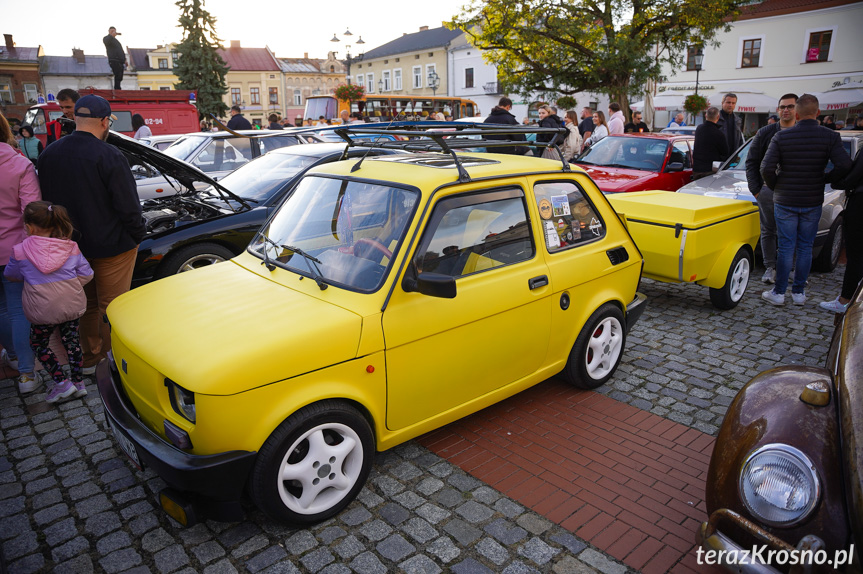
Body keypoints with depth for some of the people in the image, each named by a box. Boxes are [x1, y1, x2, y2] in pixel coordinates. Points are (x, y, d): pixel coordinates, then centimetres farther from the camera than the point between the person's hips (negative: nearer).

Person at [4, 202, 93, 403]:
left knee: (38, 344, 16)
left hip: (43, 309, -3)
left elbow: (10, 275, 9)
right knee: (71, 339, 17)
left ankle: (61, 382, 7)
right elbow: (86, 274, 2)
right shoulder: (71, 247, -3)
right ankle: (78, 381, 20)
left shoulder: (20, 251, -8)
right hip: (72, 304, 3)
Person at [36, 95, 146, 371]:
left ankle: (90, 357, 32)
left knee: (87, 304, 21)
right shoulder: (109, 157, -19)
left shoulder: (48, 154, 2)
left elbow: (44, 201, 9)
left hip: (71, 245, 6)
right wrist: (138, 235, -5)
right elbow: (128, 206, -19)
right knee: (111, 307, 5)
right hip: (111, 245, -6)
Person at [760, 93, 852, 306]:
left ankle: (778, 293, 9)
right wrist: (825, 179, 3)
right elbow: (844, 165, -16)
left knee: (786, 248, 5)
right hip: (813, 203, 1)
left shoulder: (781, 137, -8)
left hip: (785, 202, -1)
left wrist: (775, 186, 3)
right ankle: (799, 292, 18)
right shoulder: (829, 136, -5)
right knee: (805, 248, 11)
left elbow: (767, 168, -15)